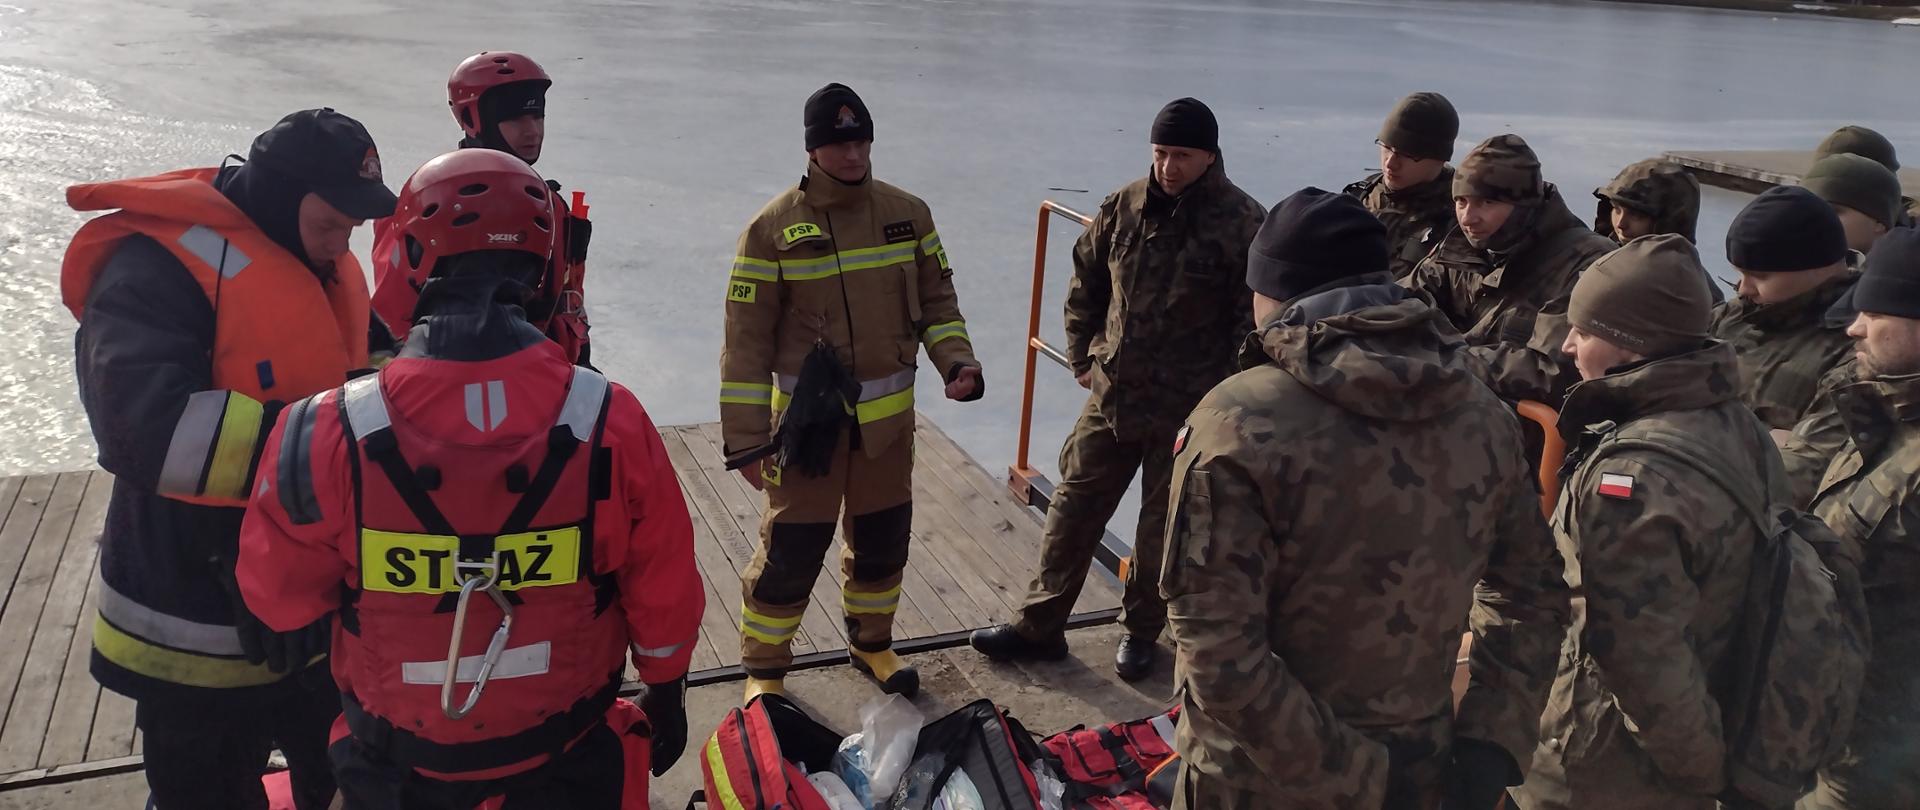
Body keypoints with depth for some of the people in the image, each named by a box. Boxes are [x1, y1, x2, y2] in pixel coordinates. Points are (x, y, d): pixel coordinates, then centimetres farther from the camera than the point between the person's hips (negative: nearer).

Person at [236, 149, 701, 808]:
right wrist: (667, 691, 9)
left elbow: (278, 597, -8)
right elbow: (665, 598, -10)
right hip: (566, 756, 0)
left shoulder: (330, 435, -23)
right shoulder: (614, 425, -22)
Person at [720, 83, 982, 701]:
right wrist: (745, 436, -12)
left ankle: (872, 641, 40)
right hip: (807, 418, -4)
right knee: (791, 550, 2)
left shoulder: (907, 214, 2)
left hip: (888, 417, 4)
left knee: (883, 538, 17)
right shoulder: (774, 227, -10)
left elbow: (936, 300, 11)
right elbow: (747, 339, -9)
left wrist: (956, 361, -8)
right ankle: (762, 668, 21)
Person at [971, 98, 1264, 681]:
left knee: (1163, 526, 10)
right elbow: (1086, 280, 14)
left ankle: (1140, 632, 30)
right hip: (1112, 393, 4)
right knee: (1073, 507, 10)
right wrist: (1082, 355, 11)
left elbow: (1257, 320, -10)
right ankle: (1039, 626, 23)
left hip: (1187, 410, -4)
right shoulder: (1125, 207, 0)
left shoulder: (1241, 224, -13)